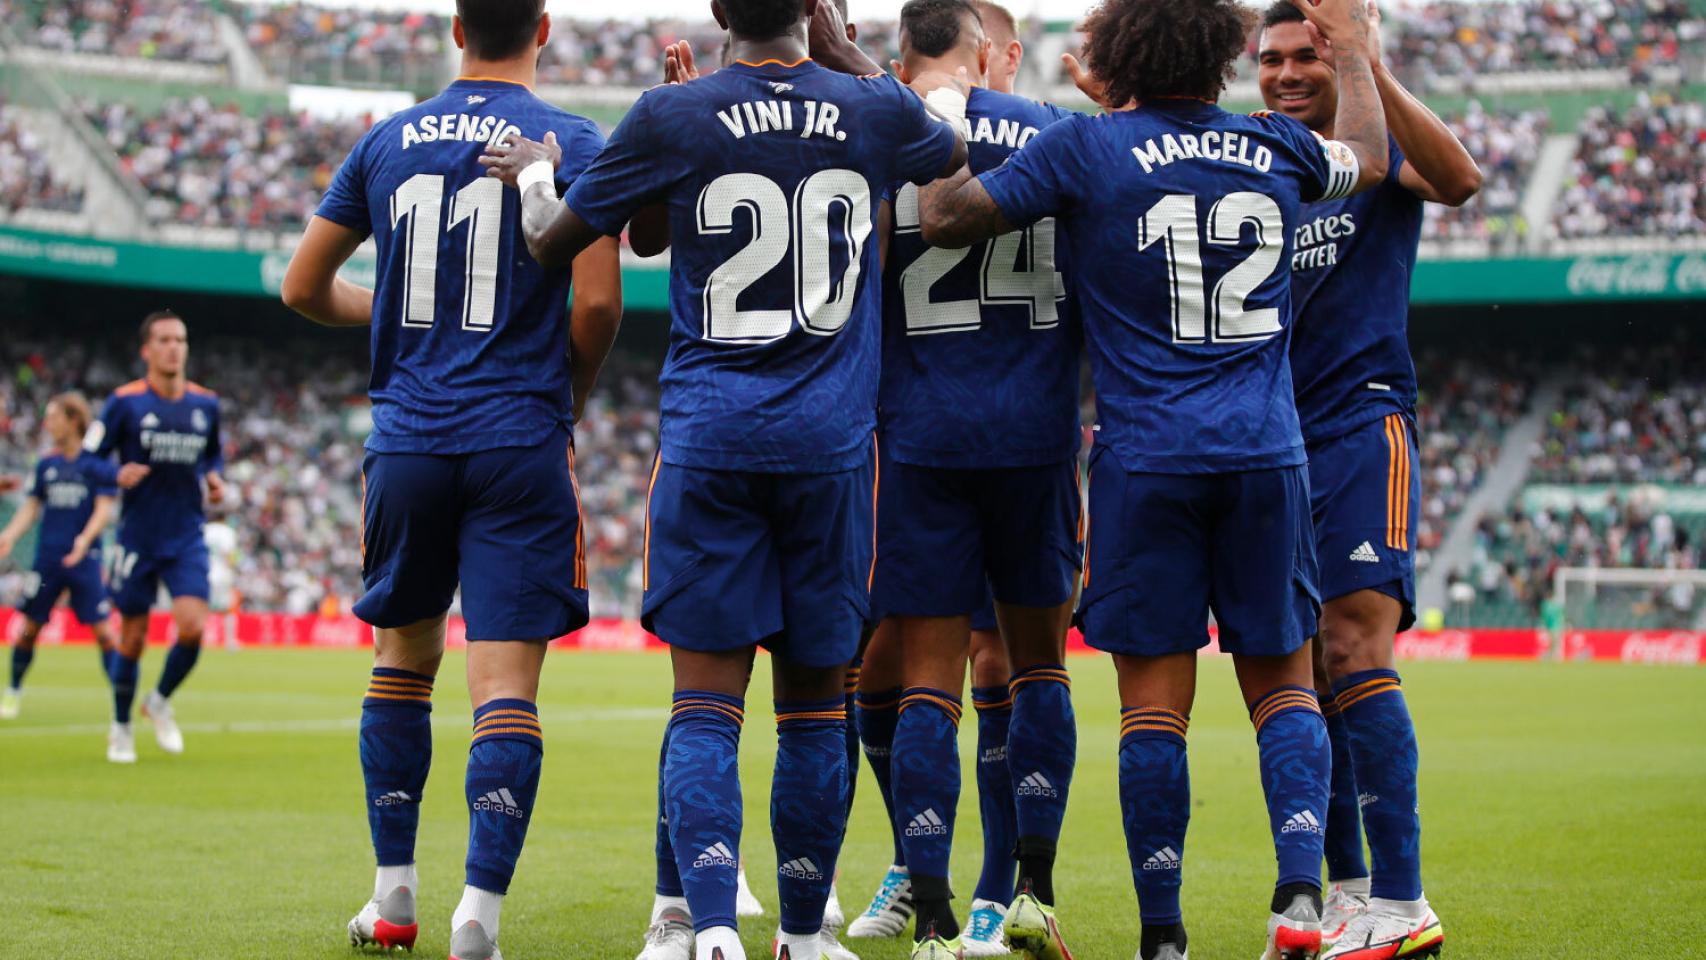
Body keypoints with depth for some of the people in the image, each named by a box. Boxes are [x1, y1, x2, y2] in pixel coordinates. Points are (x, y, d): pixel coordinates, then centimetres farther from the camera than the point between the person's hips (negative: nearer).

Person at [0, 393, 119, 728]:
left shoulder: (97, 463, -3)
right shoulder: (46, 465, 9)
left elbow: (104, 509, -7)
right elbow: (32, 507, 13)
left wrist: (86, 538, -24)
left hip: (84, 559, -3)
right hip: (47, 558, 4)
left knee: (103, 631, -7)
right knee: (29, 627, 6)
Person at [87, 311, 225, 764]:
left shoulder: (206, 403, 5)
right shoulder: (125, 402, -6)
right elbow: (89, 460, -2)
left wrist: (215, 477, 1)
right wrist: (118, 475, -22)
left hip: (187, 539, 2)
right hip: (137, 536, -2)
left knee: (193, 625, -14)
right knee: (132, 637, 4)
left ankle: (160, 702, 14)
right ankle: (120, 727, 25)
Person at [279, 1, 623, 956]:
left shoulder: (386, 142, 7)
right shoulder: (572, 143, -3)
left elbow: (304, 286, 12)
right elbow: (598, 302, -12)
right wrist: (572, 393, 7)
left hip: (407, 438, 3)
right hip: (520, 441, -3)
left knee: (403, 658, 19)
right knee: (507, 684, -5)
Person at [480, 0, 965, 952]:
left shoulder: (672, 115, -3)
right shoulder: (873, 111, 2)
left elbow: (555, 243, 8)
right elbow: (957, 151, 27)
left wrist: (532, 175, 29)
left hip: (708, 440, -1)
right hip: (831, 444, 1)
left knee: (706, 703, -2)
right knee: (816, 705, 10)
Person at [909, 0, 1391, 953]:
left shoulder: (1087, 147, -4)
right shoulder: (1276, 148, 9)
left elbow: (948, 218, -3)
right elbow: (1369, 159, 31)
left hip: (1146, 458, -3)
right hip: (1268, 452, 3)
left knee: (1155, 701, 1)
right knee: (1283, 682, 10)